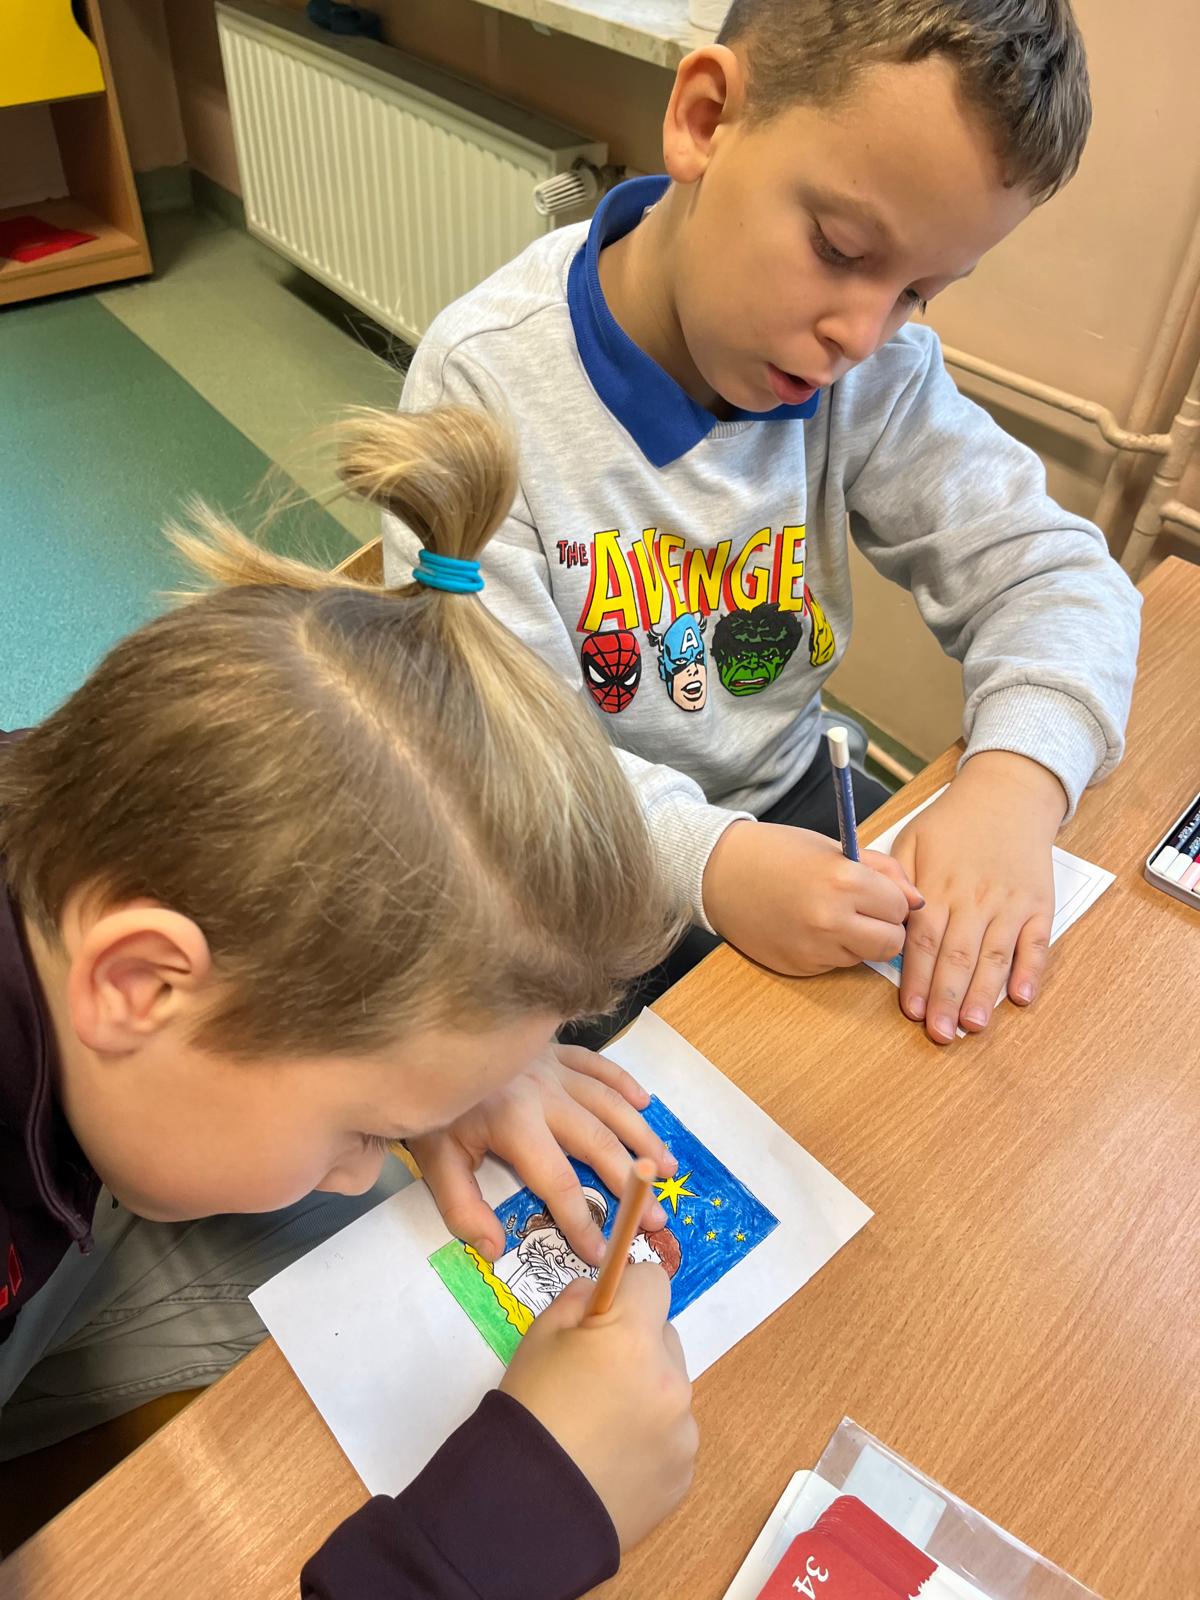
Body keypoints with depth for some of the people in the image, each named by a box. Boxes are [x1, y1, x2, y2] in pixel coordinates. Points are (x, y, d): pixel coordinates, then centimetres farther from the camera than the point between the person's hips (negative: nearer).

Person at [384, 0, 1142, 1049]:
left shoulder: (877, 362, -8)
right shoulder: (487, 377, -21)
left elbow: (1046, 566, -6)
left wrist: (1017, 776, -26)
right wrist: (701, 860, -39)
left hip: (789, 797, 4)